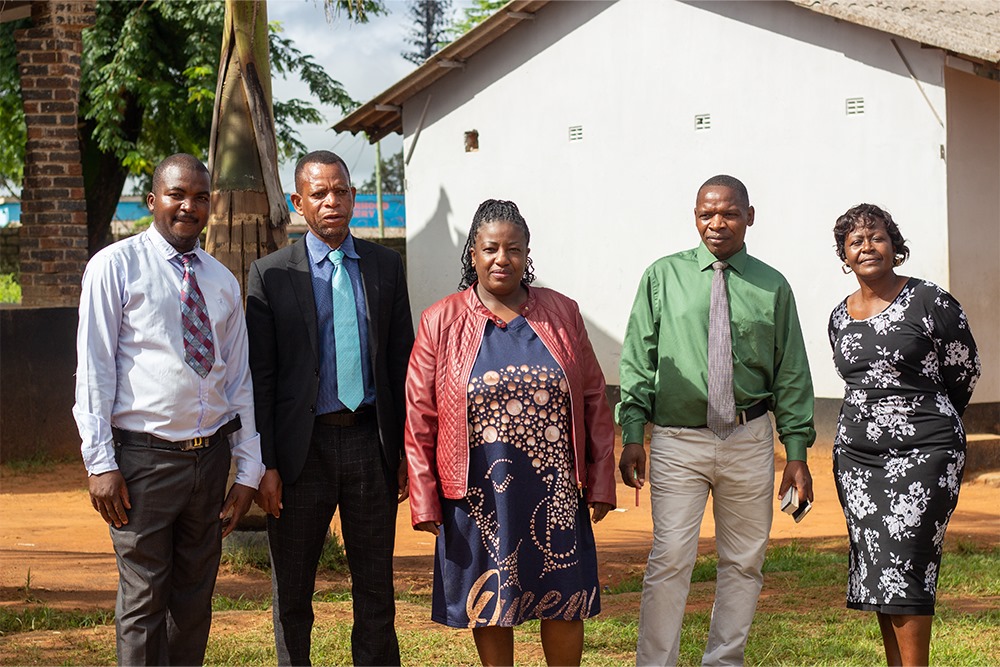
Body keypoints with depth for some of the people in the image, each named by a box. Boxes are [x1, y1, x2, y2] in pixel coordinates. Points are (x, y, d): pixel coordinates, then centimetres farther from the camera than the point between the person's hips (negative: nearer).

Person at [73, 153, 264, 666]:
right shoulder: (116, 267, -2)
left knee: (195, 600, 11)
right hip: (144, 457, -5)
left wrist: (248, 470, 8)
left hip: (211, 456, 5)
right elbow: (94, 368, -5)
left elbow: (239, 378, 13)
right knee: (144, 602, -3)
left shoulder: (223, 281, 13)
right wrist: (100, 463, -12)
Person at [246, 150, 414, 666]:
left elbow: (401, 359, 9)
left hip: (371, 442, 2)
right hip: (303, 447, -2)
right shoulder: (271, 274, -1)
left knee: (376, 589, 10)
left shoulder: (384, 265, 8)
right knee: (292, 594, 7)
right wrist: (265, 465, -9)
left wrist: (406, 447, 5)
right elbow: (260, 376, -3)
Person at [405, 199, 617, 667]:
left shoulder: (562, 314, 5)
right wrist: (424, 500, -4)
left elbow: (593, 401, 6)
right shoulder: (440, 322, 0)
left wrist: (601, 482, 3)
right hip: (479, 496, -1)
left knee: (564, 599, 7)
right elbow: (419, 418, 0)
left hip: (555, 492, 1)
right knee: (488, 603, 9)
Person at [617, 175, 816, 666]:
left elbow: (792, 372, 9)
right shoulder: (663, 276, 4)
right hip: (677, 440, -2)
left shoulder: (772, 287, 7)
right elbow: (637, 360, 3)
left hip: (748, 441, 2)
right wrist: (633, 435, -5)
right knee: (669, 560, -8)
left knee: (744, 561, 9)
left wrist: (797, 451, 4)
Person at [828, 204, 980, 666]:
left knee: (905, 563, -12)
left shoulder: (931, 303, -6)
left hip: (923, 453, -6)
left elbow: (966, 371, 4)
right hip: (856, 454, 6)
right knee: (875, 567, 6)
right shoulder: (840, 316, 10)